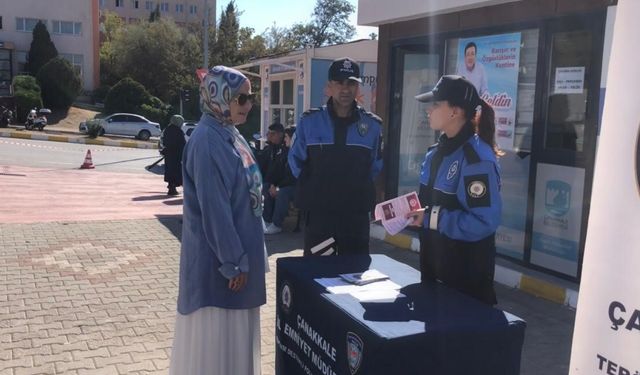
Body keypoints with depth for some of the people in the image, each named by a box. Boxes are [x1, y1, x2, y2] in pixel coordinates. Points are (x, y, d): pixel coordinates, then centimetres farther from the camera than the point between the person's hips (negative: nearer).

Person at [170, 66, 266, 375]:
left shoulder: (230, 135, 9)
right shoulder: (207, 141, -20)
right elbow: (214, 208, -22)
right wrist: (232, 261, -19)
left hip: (239, 248, 9)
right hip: (218, 256, -9)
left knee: (235, 330, 20)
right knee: (215, 333, 5)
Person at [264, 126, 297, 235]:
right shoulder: (285, 150, 8)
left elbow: (294, 177, -21)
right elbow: (275, 168, 8)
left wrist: (279, 187, -19)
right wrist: (272, 184, -6)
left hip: (296, 185, -9)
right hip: (283, 184, 9)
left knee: (282, 193, -34)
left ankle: (276, 225, -25)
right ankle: (267, 220, -4)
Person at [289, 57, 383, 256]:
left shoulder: (372, 125, 2)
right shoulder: (310, 121, -2)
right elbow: (296, 161, 9)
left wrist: (357, 190, 12)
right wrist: (312, 188, 10)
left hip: (357, 214, 1)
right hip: (318, 212, -1)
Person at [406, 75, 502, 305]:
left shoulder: (477, 158, -22)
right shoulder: (436, 152, 7)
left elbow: (485, 222, -27)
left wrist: (432, 218, -23)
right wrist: (410, 211, -3)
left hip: (466, 269, -8)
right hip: (433, 261, 9)